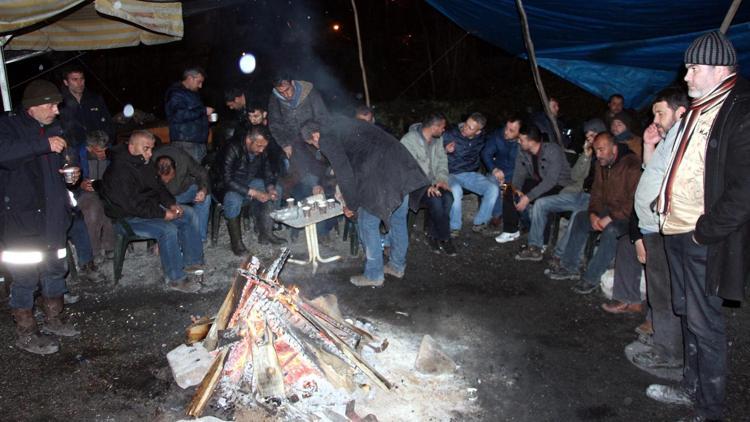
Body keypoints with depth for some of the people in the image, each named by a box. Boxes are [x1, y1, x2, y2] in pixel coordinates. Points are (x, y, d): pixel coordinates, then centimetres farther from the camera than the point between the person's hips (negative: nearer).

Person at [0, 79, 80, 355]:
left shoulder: (53, 130, 13)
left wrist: (71, 174, 8)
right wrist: (44, 144, -31)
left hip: (52, 217, 8)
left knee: (56, 269, 17)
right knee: (26, 276, -3)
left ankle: (53, 319, 35)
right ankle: (25, 334, 12)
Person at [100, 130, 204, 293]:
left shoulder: (145, 163, 5)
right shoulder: (119, 171, -23)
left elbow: (158, 187, 15)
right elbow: (132, 206, -27)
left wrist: (171, 204, -3)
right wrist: (163, 214, -24)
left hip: (153, 207, 10)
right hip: (129, 217, -10)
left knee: (189, 214, 4)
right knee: (168, 229, -30)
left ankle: (192, 262, 8)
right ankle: (176, 278, -19)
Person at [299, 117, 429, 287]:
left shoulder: (326, 139, -3)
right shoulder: (338, 124, 24)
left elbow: (344, 173, -4)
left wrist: (351, 205, 7)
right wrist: (347, 191, 37)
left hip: (381, 176, -9)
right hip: (402, 166, 9)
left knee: (367, 223, 6)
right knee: (398, 220, 19)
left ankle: (374, 275, 16)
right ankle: (397, 266, 34)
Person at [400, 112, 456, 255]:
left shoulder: (438, 138, 5)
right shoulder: (408, 141, -17)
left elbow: (442, 159, 10)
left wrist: (442, 178, -8)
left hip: (433, 182, 6)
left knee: (448, 198, -23)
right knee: (435, 201, -30)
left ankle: (433, 234, -7)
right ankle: (444, 238, -10)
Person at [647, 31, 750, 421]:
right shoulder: (697, 111, 13)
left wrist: (705, 231, -16)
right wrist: (663, 205, 11)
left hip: (706, 238, -9)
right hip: (676, 230, 9)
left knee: (704, 324, 1)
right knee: (687, 315, 18)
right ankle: (692, 389, 34)